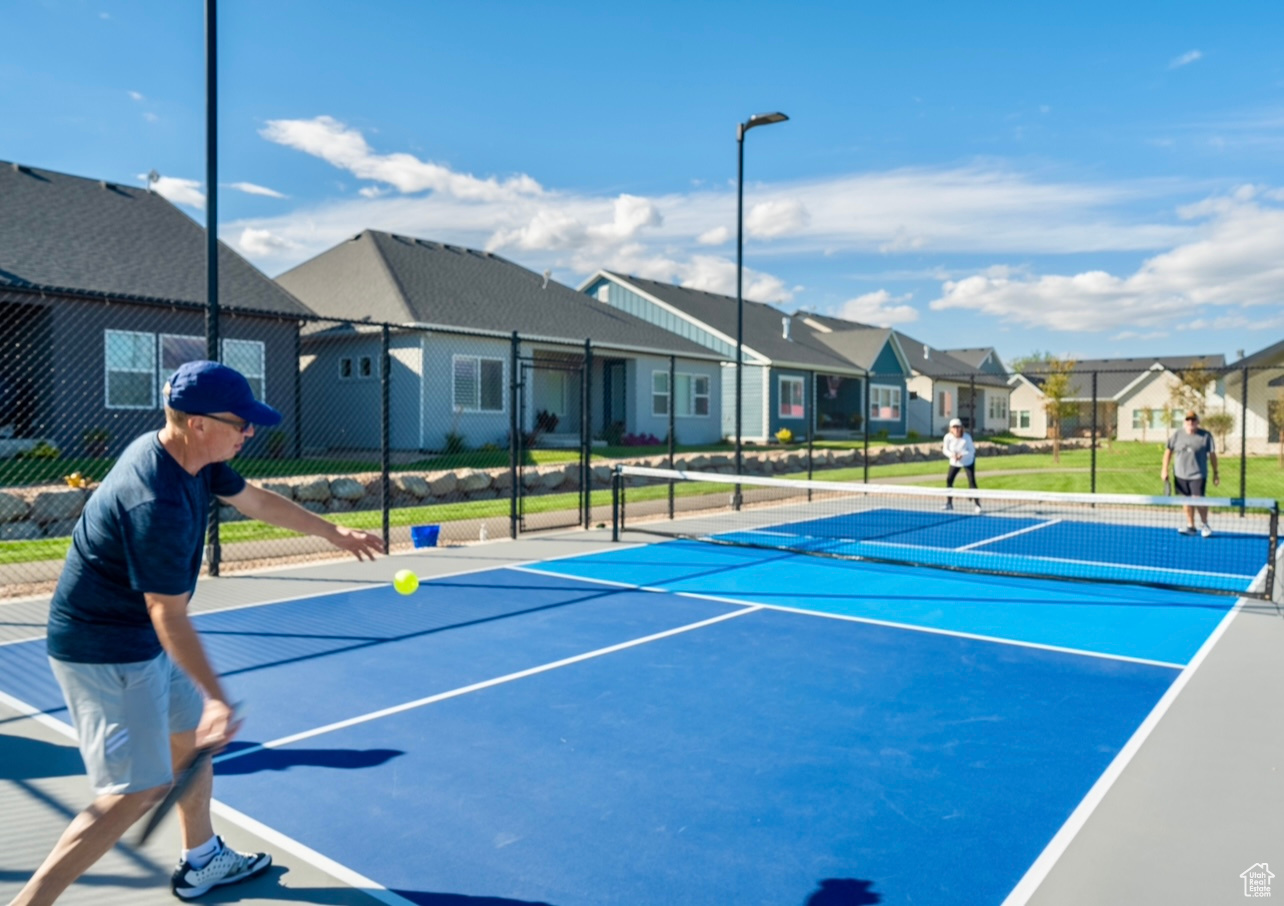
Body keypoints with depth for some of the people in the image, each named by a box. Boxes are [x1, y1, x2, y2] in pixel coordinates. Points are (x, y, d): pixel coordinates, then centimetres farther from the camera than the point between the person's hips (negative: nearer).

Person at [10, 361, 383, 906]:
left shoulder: (197, 459, -4)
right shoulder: (157, 502, -32)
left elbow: (255, 500, 13)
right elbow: (169, 615, -29)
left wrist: (333, 532, 19)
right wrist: (216, 696, -25)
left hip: (143, 641, 10)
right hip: (104, 650, -10)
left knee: (191, 738, 20)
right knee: (139, 793, -5)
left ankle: (201, 862, 37)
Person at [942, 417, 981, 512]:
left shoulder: (967, 437, -28)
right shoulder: (948, 437, -22)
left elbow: (972, 451, -21)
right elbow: (945, 450, -10)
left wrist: (962, 455, -38)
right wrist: (952, 455, -31)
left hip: (968, 461, -3)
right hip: (954, 462, 3)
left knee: (972, 481, -10)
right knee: (949, 480, -3)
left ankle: (977, 504, -4)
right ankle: (949, 503, 11)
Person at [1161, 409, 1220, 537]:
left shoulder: (1205, 436, -2)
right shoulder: (1177, 434, 3)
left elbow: (1212, 455, 2)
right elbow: (1168, 451, 8)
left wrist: (1215, 473, 3)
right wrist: (1164, 469, 3)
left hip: (1198, 475, -3)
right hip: (1180, 475, 3)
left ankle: (1205, 524, 12)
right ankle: (1191, 526, 19)